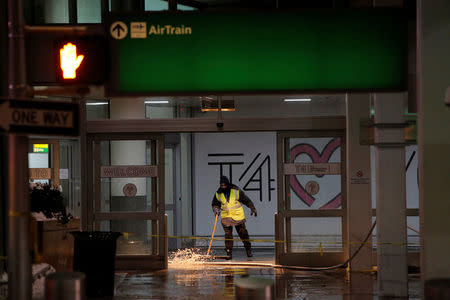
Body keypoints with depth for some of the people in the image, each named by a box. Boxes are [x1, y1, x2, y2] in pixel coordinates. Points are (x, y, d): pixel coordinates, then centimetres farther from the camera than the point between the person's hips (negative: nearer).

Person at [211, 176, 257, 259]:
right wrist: (216, 210, -7)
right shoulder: (218, 194, 0)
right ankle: (229, 253, 4)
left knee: (243, 234, 4)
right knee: (228, 235, -2)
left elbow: (246, 201, 2)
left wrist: (253, 209, 8)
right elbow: (215, 204, 14)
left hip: (238, 217, -1)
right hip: (226, 217, 1)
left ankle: (248, 251, 15)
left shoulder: (236, 191, -8)